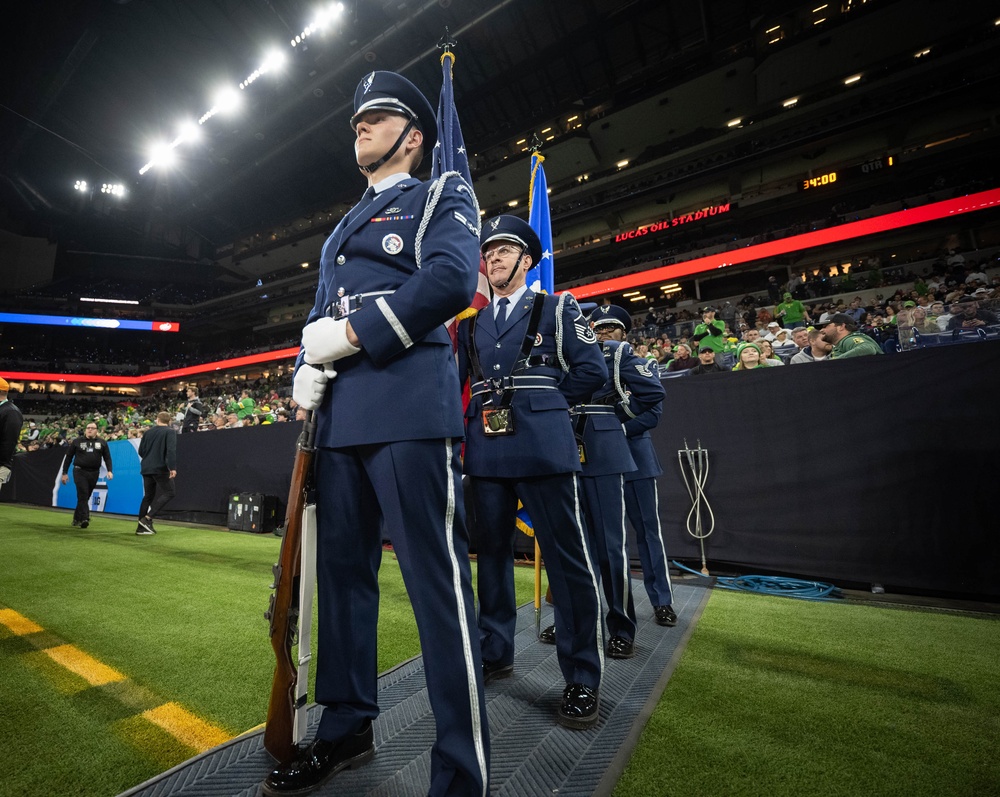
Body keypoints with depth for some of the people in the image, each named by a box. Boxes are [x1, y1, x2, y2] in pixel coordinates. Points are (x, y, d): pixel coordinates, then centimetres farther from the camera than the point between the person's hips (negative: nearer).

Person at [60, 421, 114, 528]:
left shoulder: (102, 442, 7)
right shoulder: (77, 441, 5)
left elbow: (107, 458, 5)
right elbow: (68, 457, 8)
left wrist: (109, 470, -8)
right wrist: (64, 473, 5)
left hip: (94, 473, 2)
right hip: (80, 472, -2)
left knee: (86, 497, 10)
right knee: (83, 495, -13)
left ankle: (76, 518, 26)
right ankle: (84, 518, -16)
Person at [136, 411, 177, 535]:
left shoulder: (148, 432, 11)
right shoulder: (170, 431, -7)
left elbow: (140, 451, 12)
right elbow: (171, 450, -20)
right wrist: (173, 467, -21)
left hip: (146, 468, 6)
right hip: (161, 468, -6)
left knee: (148, 496, 12)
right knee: (168, 492, 2)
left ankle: (141, 527, 12)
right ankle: (148, 518, -11)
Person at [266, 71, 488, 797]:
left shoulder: (442, 195, 12)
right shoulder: (345, 227, 32)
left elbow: (453, 278, -9)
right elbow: (322, 315, 25)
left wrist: (350, 334, -9)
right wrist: (308, 370, 3)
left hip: (409, 407, -7)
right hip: (341, 416, 8)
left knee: (437, 581, -7)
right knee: (343, 568, 12)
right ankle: (347, 728, 31)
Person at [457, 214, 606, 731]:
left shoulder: (556, 309, 8)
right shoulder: (470, 323, 19)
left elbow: (592, 369, 2)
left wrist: (543, 403, 3)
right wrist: (482, 413, 3)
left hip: (543, 448, -4)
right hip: (486, 449, 5)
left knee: (567, 559, -2)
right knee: (492, 551, 14)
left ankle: (582, 679, 14)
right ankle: (495, 654, 32)